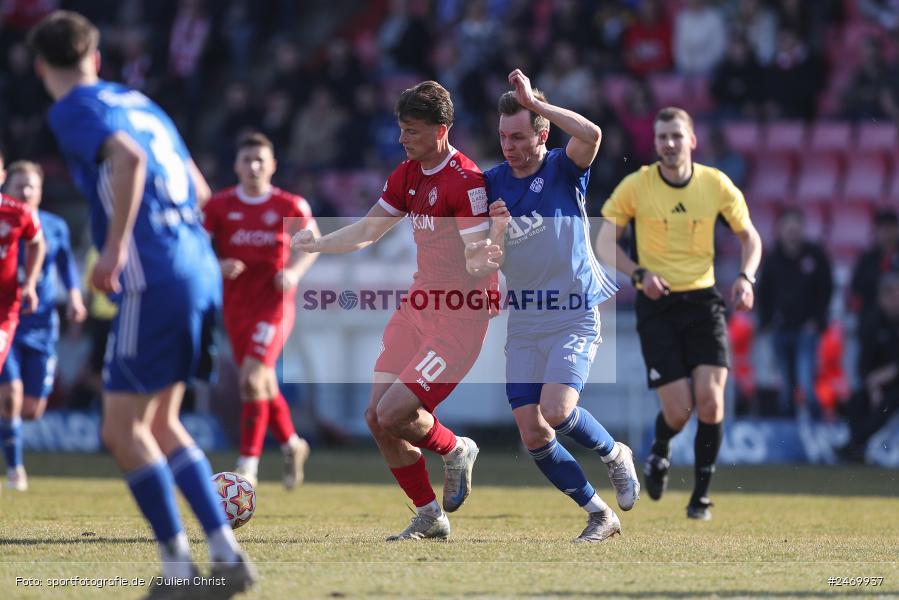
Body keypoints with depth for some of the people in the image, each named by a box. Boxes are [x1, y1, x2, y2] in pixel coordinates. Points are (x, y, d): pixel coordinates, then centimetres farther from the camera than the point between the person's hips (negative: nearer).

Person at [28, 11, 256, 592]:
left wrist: (115, 247, -20)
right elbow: (199, 190, 23)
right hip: (200, 269, 8)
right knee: (160, 422, 17)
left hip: (155, 281, -8)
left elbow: (128, 158, -23)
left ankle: (179, 564, -3)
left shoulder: (72, 110, -3)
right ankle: (225, 551, 10)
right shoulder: (138, 101, 21)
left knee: (123, 430, 0)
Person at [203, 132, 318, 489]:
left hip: (274, 304, -3)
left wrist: (295, 271, -9)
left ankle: (248, 465, -14)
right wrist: (217, 266, -21)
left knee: (252, 377, -18)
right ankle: (292, 445, 38)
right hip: (236, 307, 3)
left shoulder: (289, 206, -3)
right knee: (264, 385, 13)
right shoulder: (219, 206, -1)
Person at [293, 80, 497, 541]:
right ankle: (429, 516, 16)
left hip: (458, 317, -8)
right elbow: (367, 231, 18)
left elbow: (482, 261, -18)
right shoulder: (407, 175, 9)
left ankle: (454, 450, 17)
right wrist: (318, 244, 7)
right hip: (418, 306, 8)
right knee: (376, 417, 2)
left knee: (393, 415, -14)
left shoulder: (466, 181, -16)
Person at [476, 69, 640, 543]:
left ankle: (614, 454, 8)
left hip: (573, 319, -5)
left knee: (555, 411, -23)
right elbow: (473, 257, 6)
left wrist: (533, 101, -22)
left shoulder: (564, 169, -6)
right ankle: (600, 515, 11)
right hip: (523, 325, 5)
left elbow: (591, 134, -28)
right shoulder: (492, 183, 5)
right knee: (533, 436, -4)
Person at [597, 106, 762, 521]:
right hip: (657, 304, -1)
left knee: (710, 397, -14)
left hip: (703, 300, 1)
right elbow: (605, 243, 1)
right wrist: (639, 274, -15)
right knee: (678, 409, -9)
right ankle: (659, 455, 29)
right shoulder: (635, 186, -5)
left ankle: (701, 494, 2)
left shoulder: (716, 184, -1)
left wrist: (746, 277, -8)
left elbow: (749, 236, 11)